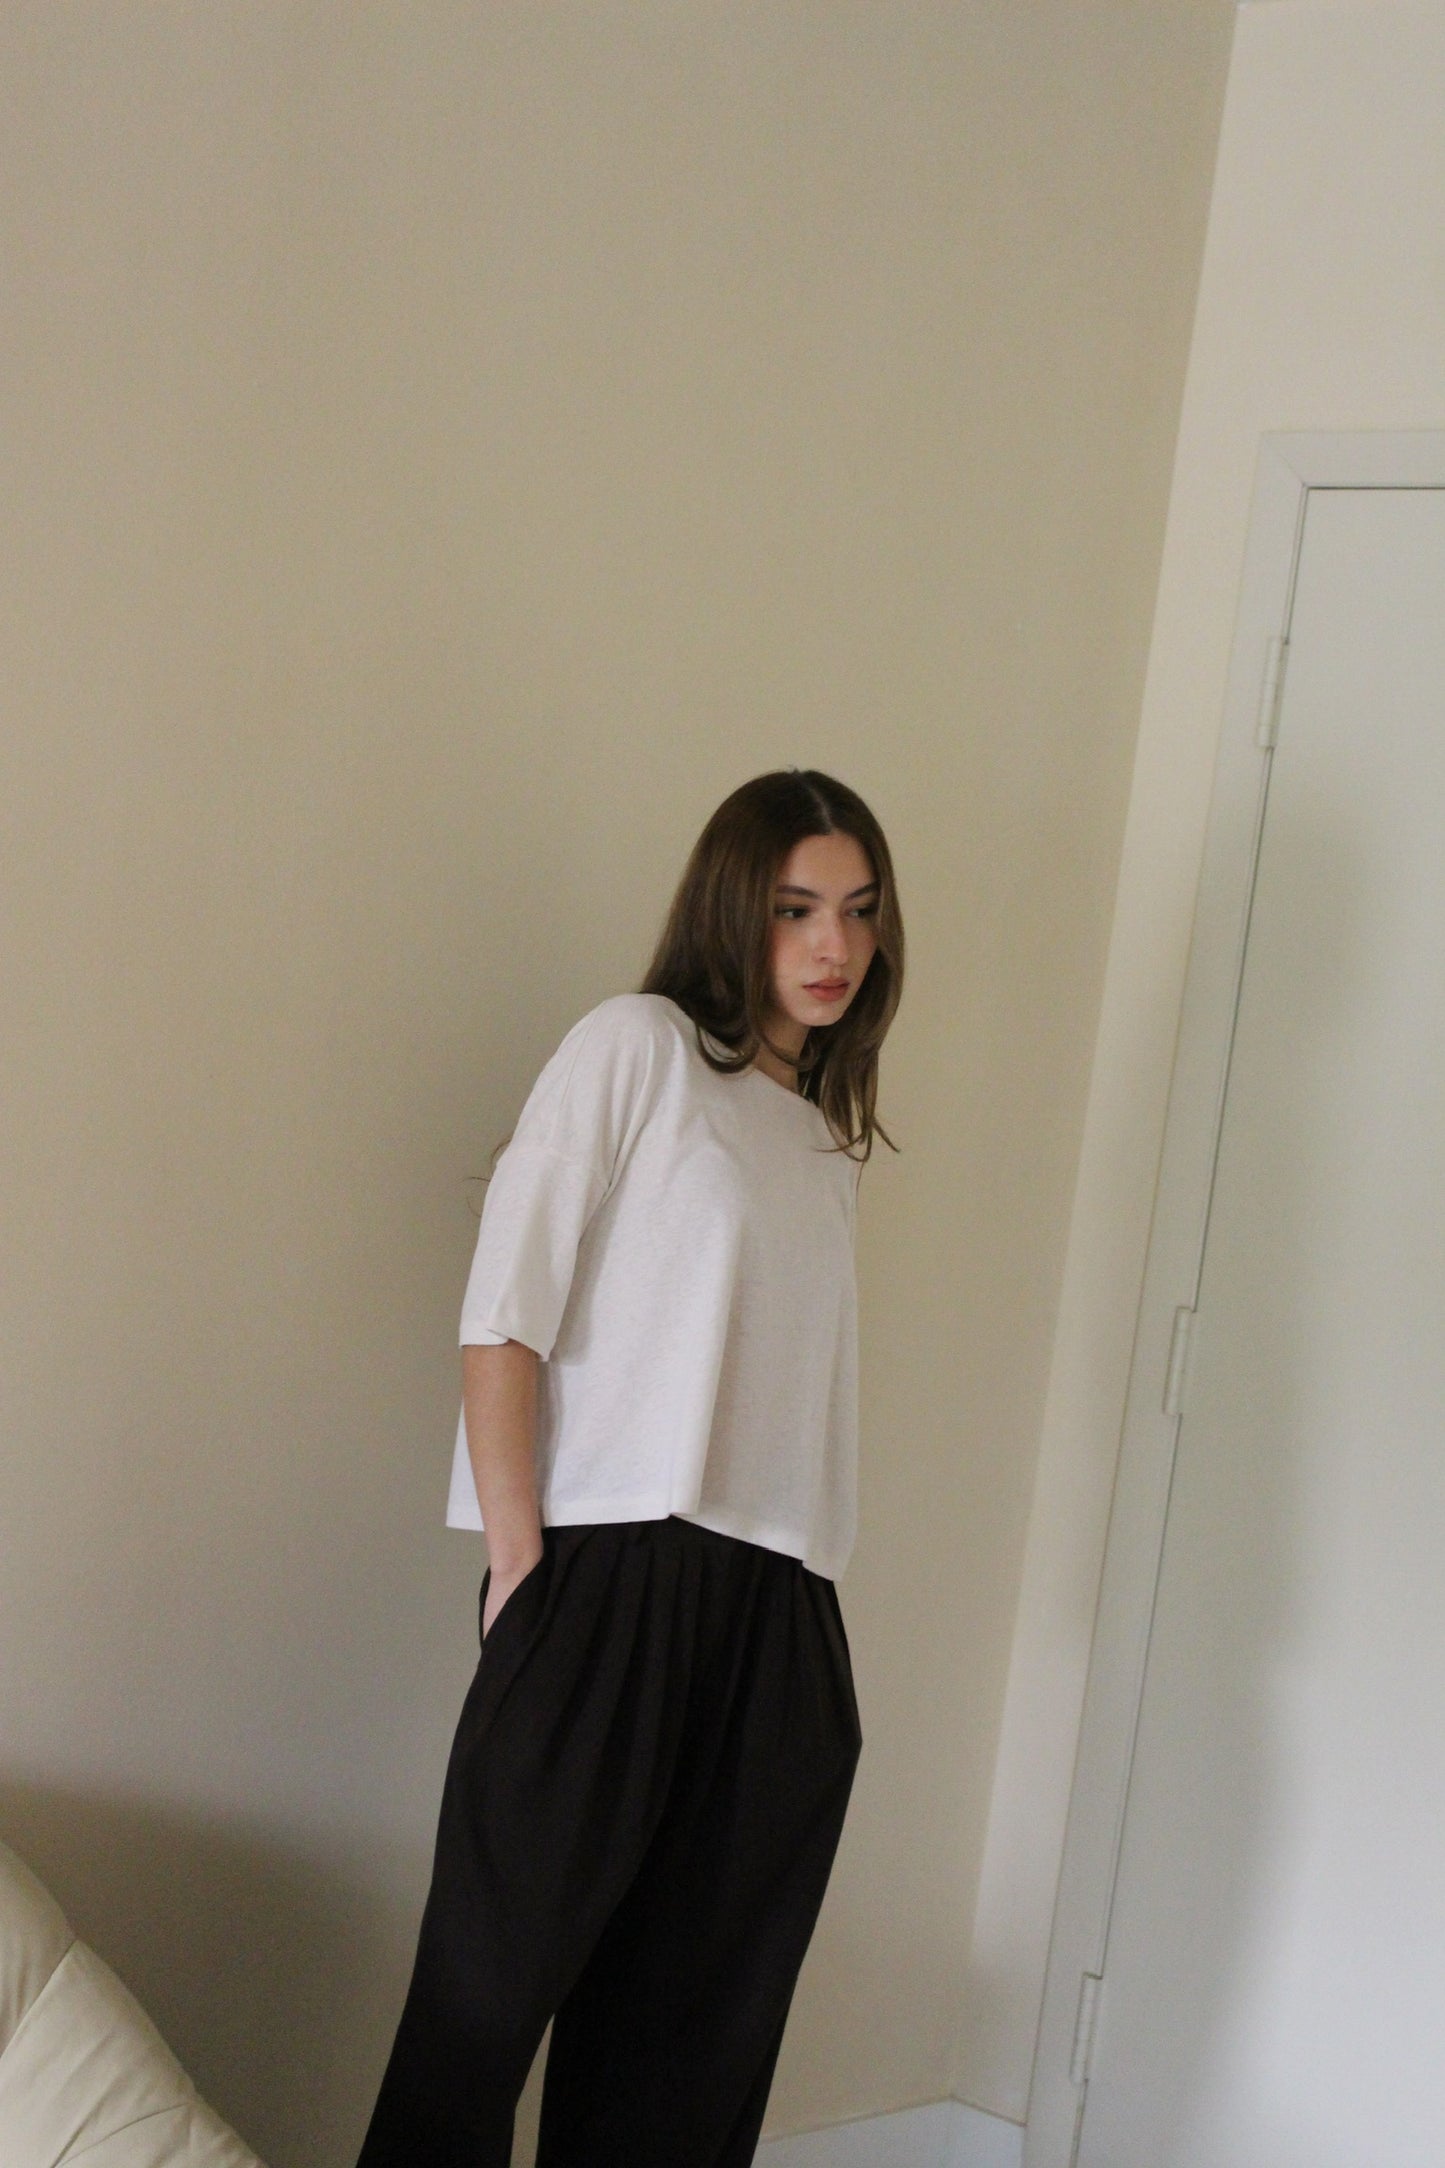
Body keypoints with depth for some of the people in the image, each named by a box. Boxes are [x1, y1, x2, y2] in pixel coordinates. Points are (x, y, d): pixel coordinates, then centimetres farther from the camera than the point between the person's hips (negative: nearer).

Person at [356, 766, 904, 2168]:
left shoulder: (833, 1136, 19)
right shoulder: (640, 1046, 0)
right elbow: (503, 1309, -7)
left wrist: (810, 1603, 8)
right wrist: (517, 1554, -12)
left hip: (779, 1599, 6)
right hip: (613, 1569, -6)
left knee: (699, 2014, 10)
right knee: (497, 1976, -1)